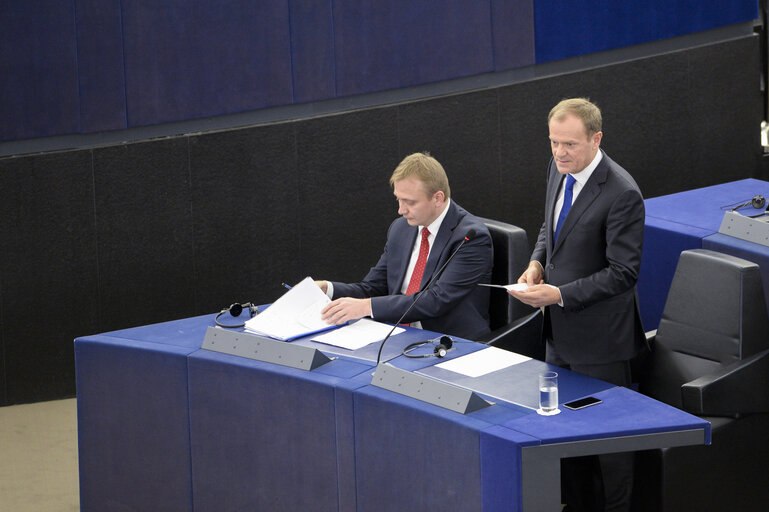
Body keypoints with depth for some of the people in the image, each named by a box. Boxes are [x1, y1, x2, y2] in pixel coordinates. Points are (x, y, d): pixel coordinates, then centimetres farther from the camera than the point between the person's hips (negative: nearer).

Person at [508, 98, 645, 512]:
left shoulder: (621, 194, -24)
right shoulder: (559, 168, 1)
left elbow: (622, 273, -22)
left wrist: (560, 295, -24)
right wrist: (537, 264, -1)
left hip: (599, 338, -8)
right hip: (559, 331, 8)